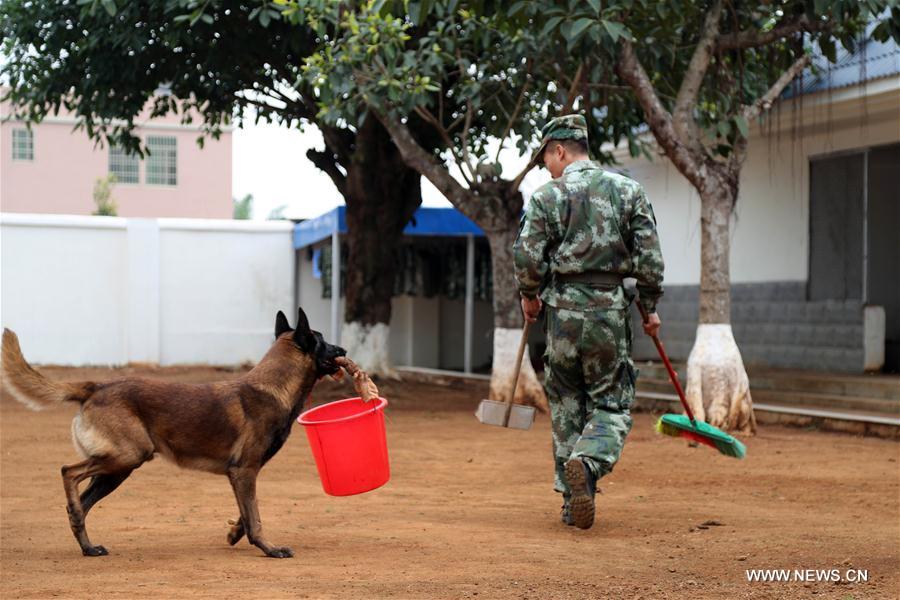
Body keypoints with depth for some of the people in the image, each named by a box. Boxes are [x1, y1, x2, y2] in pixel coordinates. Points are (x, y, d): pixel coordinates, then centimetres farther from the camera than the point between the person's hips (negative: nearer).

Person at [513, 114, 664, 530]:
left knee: (566, 406, 11)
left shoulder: (547, 196, -2)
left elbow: (528, 259, -5)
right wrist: (650, 307, 13)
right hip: (611, 309, 0)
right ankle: (588, 462, -22)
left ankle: (573, 500, 11)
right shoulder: (628, 190, 4)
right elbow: (649, 257, 1)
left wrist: (529, 297, 14)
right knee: (612, 404, 7)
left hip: (563, 308, 0)